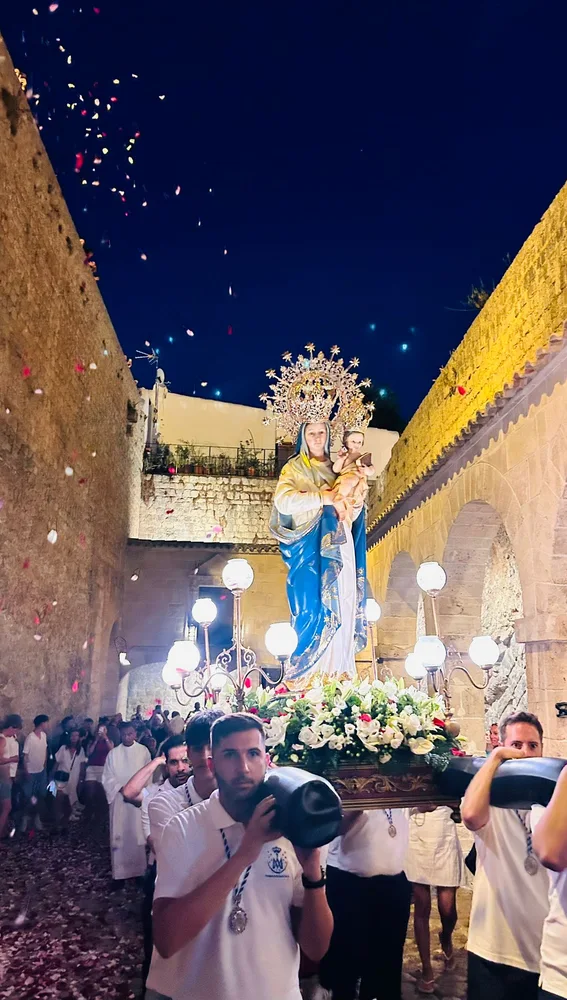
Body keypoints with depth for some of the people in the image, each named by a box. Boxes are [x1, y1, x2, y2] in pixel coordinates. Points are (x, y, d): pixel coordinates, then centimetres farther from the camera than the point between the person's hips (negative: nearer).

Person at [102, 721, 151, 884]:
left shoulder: (143, 751, 0)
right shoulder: (113, 753, 3)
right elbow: (107, 778, 1)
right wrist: (121, 788, -14)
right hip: (119, 800, 1)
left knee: (137, 835, 2)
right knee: (119, 836, 3)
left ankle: (138, 871, 13)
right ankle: (119, 873, 10)